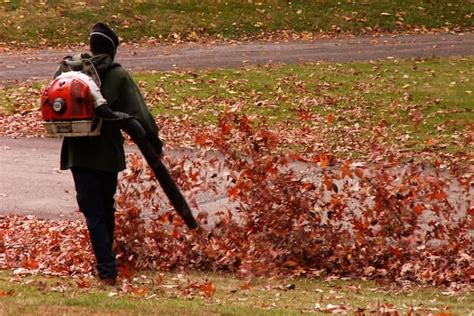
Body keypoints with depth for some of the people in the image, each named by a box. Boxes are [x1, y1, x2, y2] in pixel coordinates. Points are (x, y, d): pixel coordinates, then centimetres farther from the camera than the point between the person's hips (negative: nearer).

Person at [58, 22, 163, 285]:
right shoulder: (118, 76, -6)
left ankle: (106, 271, -11)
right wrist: (153, 142, -5)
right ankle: (107, 264, 30)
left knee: (93, 213, 0)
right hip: (108, 154, 0)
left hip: (79, 153, 0)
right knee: (106, 209, 19)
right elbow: (138, 113, -11)